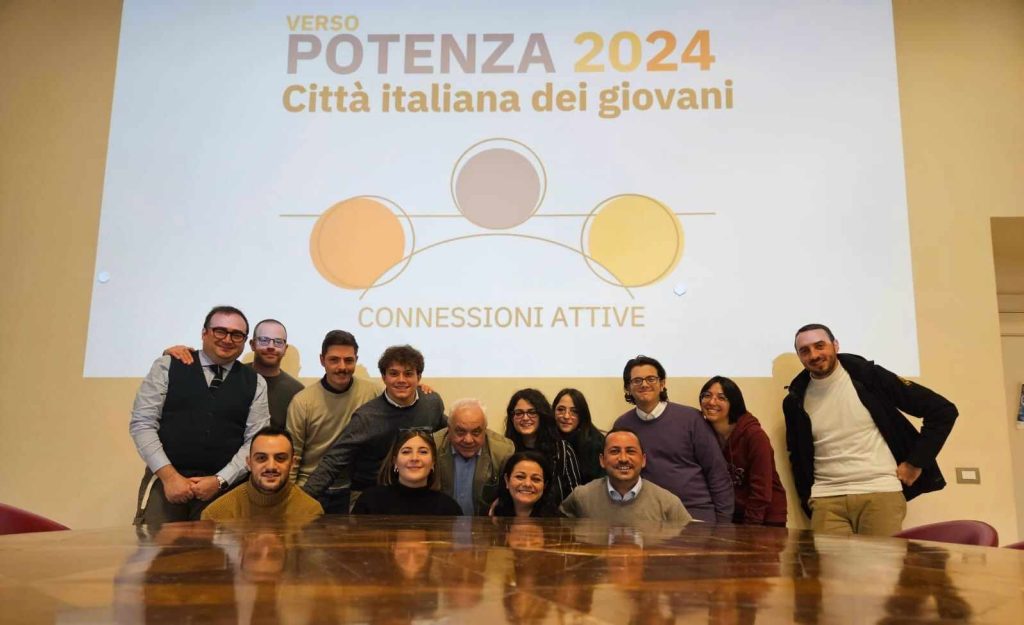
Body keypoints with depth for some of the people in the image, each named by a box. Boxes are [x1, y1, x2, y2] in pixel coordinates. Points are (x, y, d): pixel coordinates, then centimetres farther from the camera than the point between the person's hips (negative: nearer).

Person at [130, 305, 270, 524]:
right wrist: (169, 475, -10)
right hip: (165, 480, -1)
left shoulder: (255, 383, 7)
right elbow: (141, 423, -1)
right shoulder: (167, 366, 4)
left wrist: (220, 480, -8)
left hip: (222, 486, 1)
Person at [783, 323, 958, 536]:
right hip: (826, 499, 2)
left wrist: (915, 463, -2)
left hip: (881, 492, -2)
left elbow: (943, 411, -1)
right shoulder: (795, 401, 6)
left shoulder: (868, 376, -3)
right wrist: (807, 498, 6)